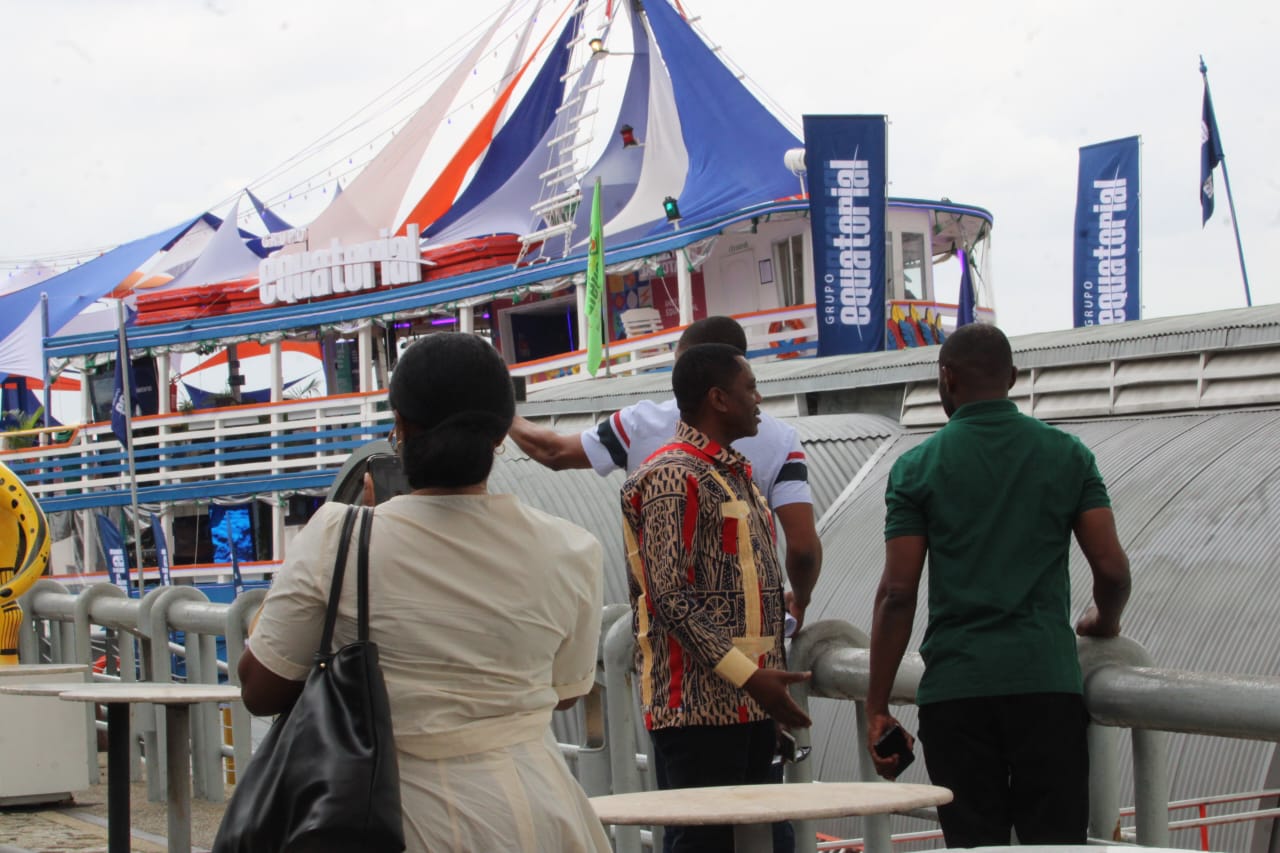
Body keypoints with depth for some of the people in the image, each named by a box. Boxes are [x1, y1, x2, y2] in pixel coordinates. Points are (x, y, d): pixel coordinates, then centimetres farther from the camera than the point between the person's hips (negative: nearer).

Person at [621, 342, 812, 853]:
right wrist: (747, 674, -21)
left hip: (750, 702, 9)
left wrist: (767, 678, 16)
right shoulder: (672, 476, -11)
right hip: (698, 704, -9)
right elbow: (670, 596, -18)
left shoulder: (735, 474, 19)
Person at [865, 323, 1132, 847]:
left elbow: (897, 593, -3)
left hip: (955, 686, -1)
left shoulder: (918, 468, 2)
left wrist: (877, 707, 1)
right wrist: (1104, 623, 25)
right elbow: (1112, 568, 2)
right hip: (1047, 680, 1)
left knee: (974, 841, 4)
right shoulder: (1068, 454, 6)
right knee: (1056, 839, 3)